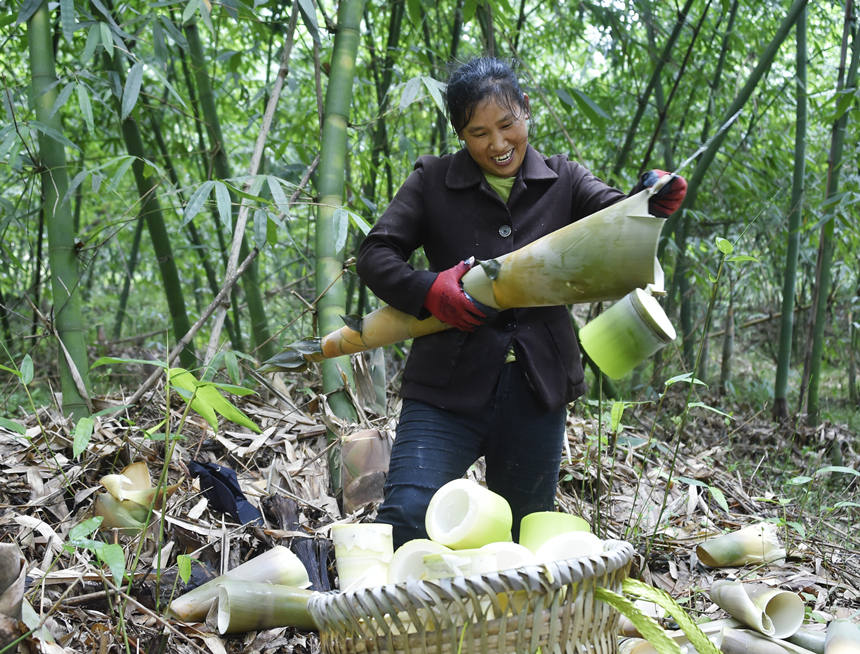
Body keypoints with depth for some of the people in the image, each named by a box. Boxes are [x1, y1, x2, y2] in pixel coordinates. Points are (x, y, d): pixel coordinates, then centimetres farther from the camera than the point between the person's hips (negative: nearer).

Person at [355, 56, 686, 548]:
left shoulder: (562, 180, 8)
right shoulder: (433, 182, 4)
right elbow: (376, 254, 2)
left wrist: (654, 203, -30)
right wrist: (428, 291, -18)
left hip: (536, 393, 2)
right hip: (449, 388, -2)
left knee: (526, 538, 13)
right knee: (404, 519, -15)